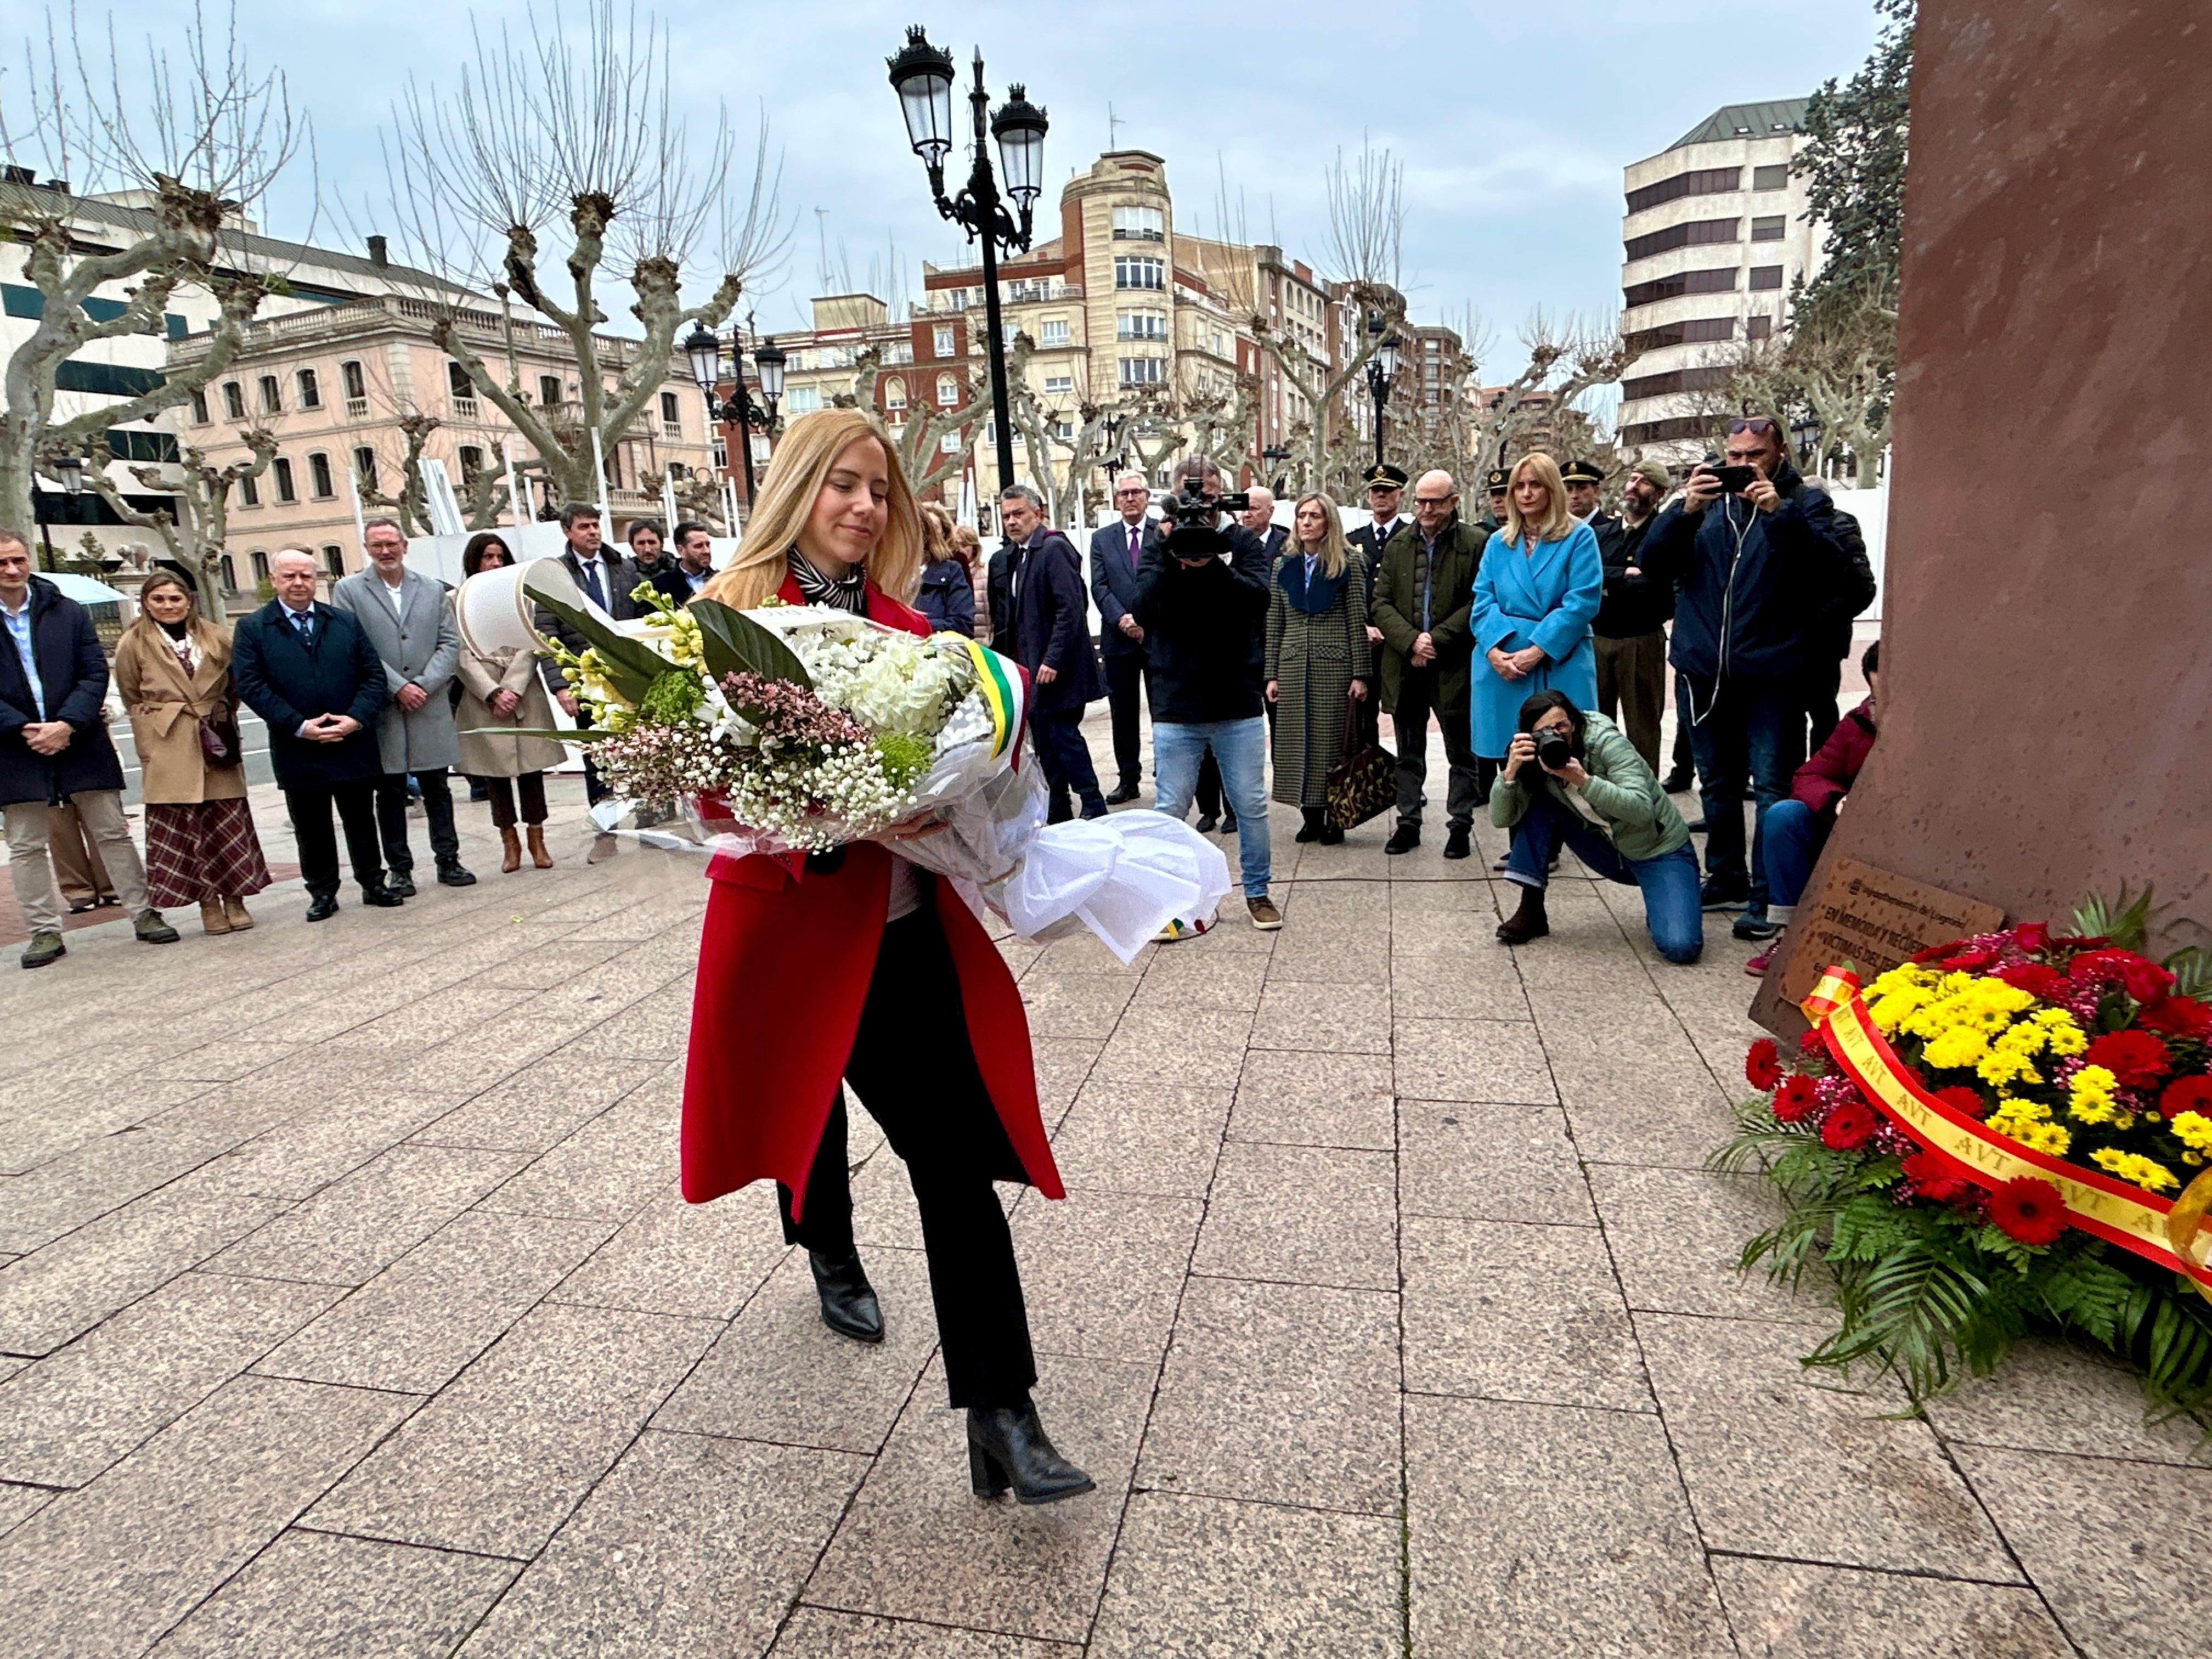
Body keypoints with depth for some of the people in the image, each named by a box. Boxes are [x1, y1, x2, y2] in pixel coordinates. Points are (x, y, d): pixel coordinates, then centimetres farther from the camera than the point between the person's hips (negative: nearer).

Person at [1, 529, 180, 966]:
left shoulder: (67, 612, 4)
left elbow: (96, 673, -1)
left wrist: (67, 724, -14)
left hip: (79, 741, 0)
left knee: (112, 833, 5)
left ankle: (143, 914, 13)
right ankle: (44, 932, 15)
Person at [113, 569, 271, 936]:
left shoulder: (216, 639, 7)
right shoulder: (133, 644, 4)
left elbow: (234, 688, 15)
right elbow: (132, 700, 11)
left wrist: (222, 723, 8)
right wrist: (162, 723, 6)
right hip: (169, 753, -1)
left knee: (229, 822, 1)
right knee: (183, 828, 0)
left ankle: (235, 900, 11)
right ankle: (208, 905, 7)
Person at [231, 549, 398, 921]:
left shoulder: (346, 622, 8)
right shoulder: (251, 629, 2)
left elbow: (375, 674, 4)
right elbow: (251, 686, -6)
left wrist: (357, 718, -11)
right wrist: (299, 726, -15)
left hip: (354, 746, 1)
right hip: (297, 749, -1)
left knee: (362, 821, 11)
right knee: (311, 829, 8)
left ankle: (373, 884, 22)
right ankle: (322, 894, 20)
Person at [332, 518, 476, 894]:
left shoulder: (433, 589, 10)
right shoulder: (348, 590, 2)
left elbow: (450, 643, 4)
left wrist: (424, 684, -9)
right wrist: (398, 687, -12)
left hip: (430, 707, 2)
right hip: (381, 709, -2)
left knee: (437, 788, 7)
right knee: (390, 793, 5)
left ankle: (448, 861, 15)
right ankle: (399, 869, 13)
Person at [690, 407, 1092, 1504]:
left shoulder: (899, 620, 7)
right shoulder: (736, 608, -5)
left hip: (908, 927, 2)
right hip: (794, 918, -2)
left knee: (954, 1154, -4)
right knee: (809, 1099, 24)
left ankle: (999, 1415, 4)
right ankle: (831, 1259, 56)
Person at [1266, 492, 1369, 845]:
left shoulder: (1349, 563, 2)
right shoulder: (1284, 565, 12)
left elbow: (1357, 621, -2)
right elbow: (1275, 624, 11)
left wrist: (1360, 674, -7)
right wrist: (1272, 674, 5)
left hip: (1335, 664, -3)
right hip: (1293, 665, 3)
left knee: (1333, 740, -1)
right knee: (1298, 740, 2)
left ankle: (1335, 819, 8)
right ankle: (1311, 817, 12)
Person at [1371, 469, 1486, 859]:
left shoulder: (1475, 544, -3)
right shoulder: (1398, 545, 9)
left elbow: (1477, 604, -8)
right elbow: (1380, 603, 3)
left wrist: (1436, 640, -15)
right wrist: (1411, 641, -12)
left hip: (1454, 667, -3)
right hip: (1404, 666, 4)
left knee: (1462, 754, 7)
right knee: (1409, 754, 13)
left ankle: (1460, 825, 17)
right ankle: (1408, 822, 23)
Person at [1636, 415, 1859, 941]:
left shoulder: (1805, 502, 3)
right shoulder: (1708, 497, 11)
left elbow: (1832, 573, -13)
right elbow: (1655, 562, -2)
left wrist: (1782, 513, -22)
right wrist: (1685, 510, -17)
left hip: (1771, 672, -4)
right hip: (1706, 670, 4)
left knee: (1772, 787, -5)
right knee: (1719, 783, 15)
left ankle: (1766, 897, 1)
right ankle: (1725, 878, 28)